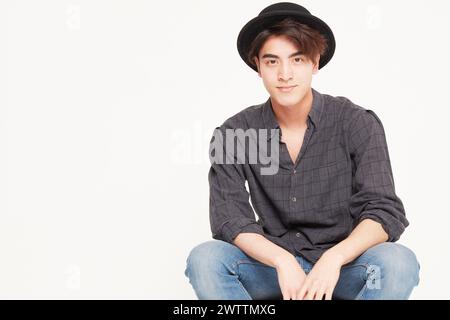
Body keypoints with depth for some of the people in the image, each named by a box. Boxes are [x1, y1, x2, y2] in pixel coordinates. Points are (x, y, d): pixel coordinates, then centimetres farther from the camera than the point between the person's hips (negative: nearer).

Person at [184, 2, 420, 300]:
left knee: (399, 263, -32)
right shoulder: (234, 133, -4)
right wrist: (283, 261, -28)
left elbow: (384, 211, -13)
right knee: (204, 259, -26)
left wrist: (334, 258, -31)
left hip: (343, 264, -1)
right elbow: (228, 217, -11)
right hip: (274, 264, 1)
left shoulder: (358, 123, -8)